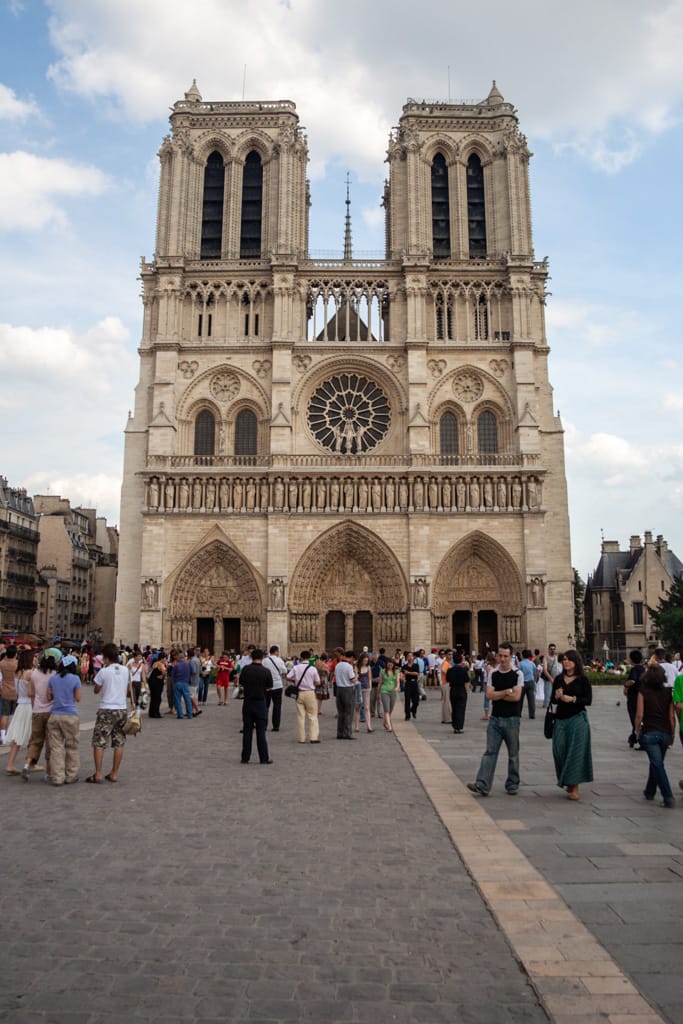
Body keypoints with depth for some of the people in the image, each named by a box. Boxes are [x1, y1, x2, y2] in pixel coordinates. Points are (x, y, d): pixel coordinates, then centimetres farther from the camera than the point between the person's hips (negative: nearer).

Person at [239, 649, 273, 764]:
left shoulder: (246, 669, -6)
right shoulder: (266, 671, -11)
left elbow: (241, 683, 5)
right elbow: (270, 687, 0)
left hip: (247, 702, 2)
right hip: (260, 702, -2)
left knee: (247, 731, 10)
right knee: (261, 731, 4)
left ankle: (245, 758, 13)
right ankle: (264, 758, 7)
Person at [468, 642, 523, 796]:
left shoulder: (517, 674, -4)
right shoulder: (493, 674, 5)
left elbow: (516, 697, -13)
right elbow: (489, 694, -4)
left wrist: (497, 695, -6)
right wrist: (506, 692, -12)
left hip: (512, 719, -2)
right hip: (495, 718, 2)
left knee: (513, 754, 9)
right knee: (490, 752, -3)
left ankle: (512, 785, 22)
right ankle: (482, 785, -7)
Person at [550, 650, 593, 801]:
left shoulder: (582, 680, -1)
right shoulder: (559, 679, 10)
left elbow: (588, 700, -7)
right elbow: (552, 700, 13)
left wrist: (573, 699, -20)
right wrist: (556, 696, -9)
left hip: (577, 719, -4)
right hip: (561, 719, 4)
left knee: (575, 751, -4)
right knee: (560, 750, 1)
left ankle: (574, 787, 5)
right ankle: (567, 782, 22)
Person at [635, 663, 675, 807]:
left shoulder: (643, 692, -7)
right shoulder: (668, 693, 1)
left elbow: (639, 715, -10)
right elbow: (672, 717, 1)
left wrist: (637, 730, 6)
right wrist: (672, 735, 11)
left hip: (649, 733, -4)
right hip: (665, 733, 4)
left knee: (657, 765, -2)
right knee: (656, 763, 20)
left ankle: (668, 798, -10)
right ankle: (650, 792, 32)